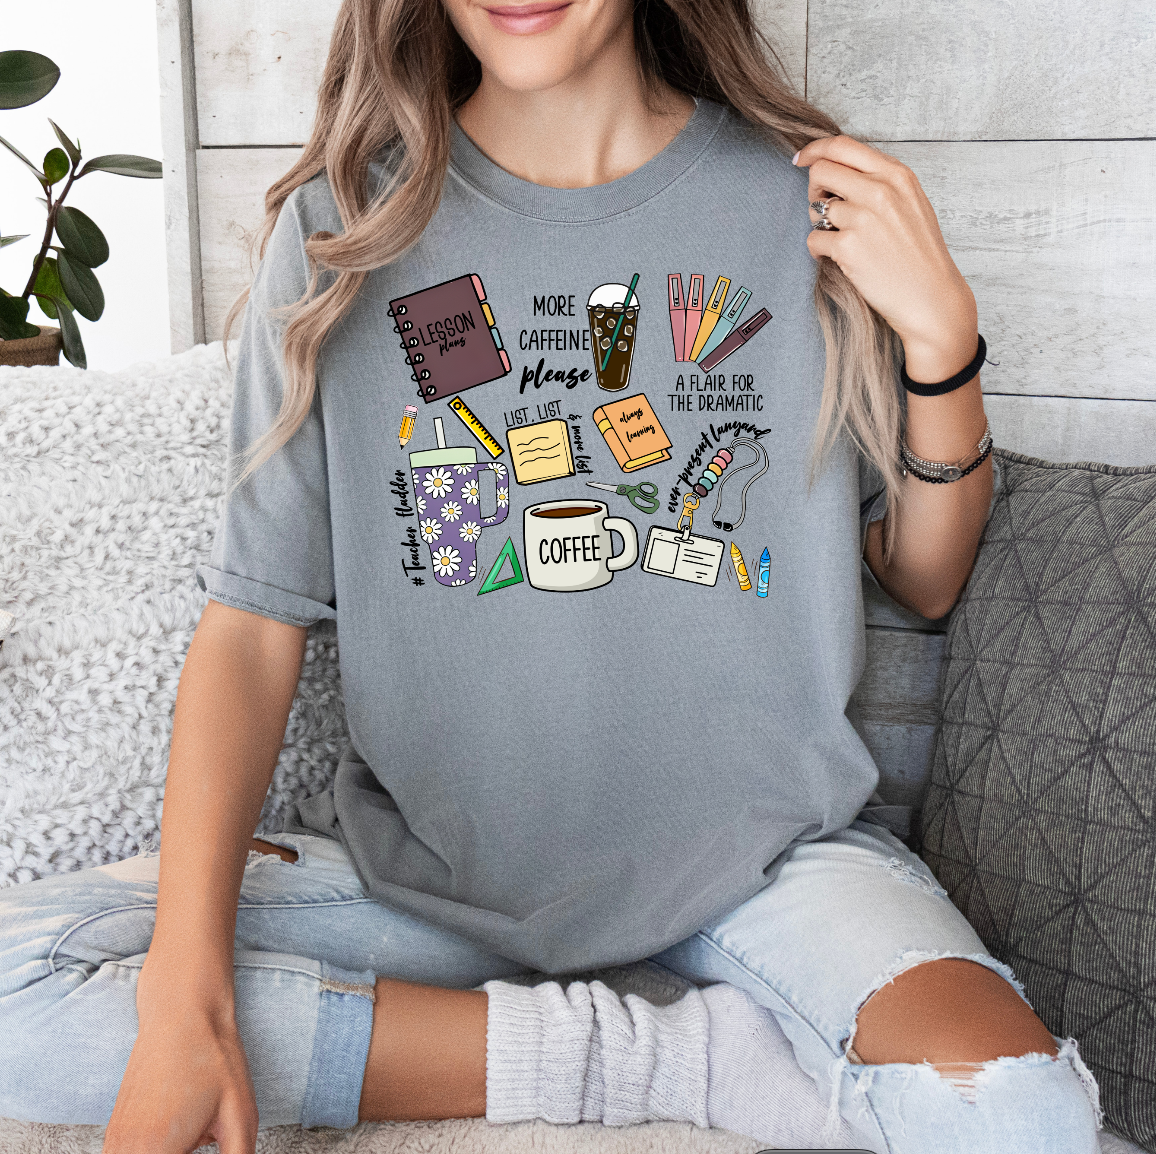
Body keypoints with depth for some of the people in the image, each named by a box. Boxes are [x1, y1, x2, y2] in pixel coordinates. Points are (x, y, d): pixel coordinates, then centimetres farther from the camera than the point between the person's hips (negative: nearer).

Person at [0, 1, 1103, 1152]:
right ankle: (655, 1049, -14)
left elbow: (924, 582, 6)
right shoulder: (341, 226, -4)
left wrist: (942, 334, -13)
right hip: (427, 867, 2)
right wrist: (186, 1001, -19)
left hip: (761, 851, -1)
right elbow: (253, 622, -7)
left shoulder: (809, 201, -3)